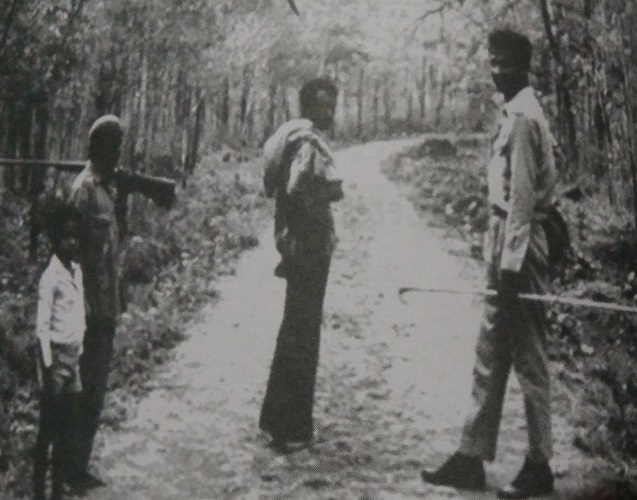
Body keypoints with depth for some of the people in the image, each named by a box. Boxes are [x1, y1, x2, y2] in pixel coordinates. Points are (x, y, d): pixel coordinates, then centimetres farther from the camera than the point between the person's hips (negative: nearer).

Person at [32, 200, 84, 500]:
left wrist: (80, 353, 13)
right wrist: (48, 367, -17)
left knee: (66, 427, 12)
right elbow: (42, 327, -15)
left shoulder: (77, 270, 9)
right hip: (56, 356, -7)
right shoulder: (51, 277, -14)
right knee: (48, 427, -1)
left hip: (74, 356, 7)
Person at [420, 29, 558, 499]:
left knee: (529, 357, -1)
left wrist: (511, 261, -20)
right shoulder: (516, 112, 16)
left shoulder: (523, 117, -13)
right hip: (505, 239, 10)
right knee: (491, 355, 12)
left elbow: (523, 196, -18)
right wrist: (498, 255, 15)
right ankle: (472, 457, 19)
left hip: (519, 243, -10)